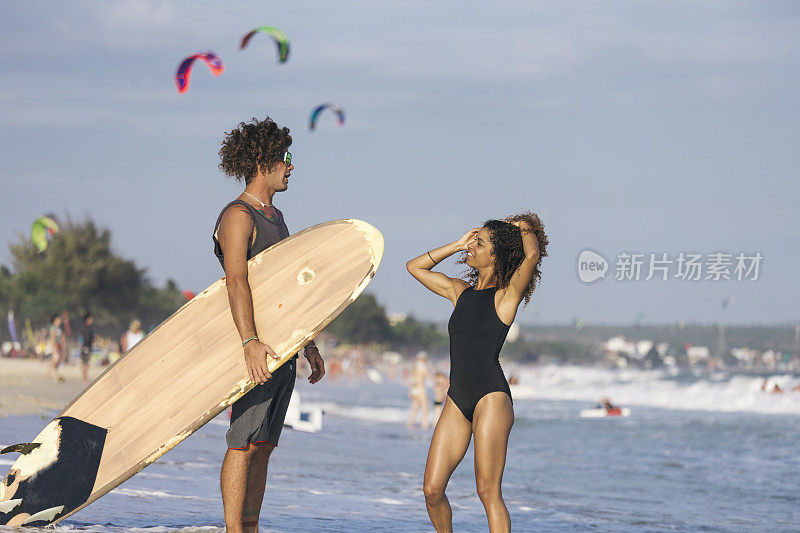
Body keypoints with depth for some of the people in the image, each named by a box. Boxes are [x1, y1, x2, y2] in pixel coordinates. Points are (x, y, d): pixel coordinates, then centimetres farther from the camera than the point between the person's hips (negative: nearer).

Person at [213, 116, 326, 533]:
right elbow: (236, 280, -21)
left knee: (263, 445, 8)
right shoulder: (238, 216, -8)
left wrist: (308, 343, 23)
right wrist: (249, 341, -32)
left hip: (282, 347, 9)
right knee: (244, 443, -11)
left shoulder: (275, 217, 21)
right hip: (256, 348, -9)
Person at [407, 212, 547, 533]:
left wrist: (523, 227, 2)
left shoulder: (506, 295, -1)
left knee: (488, 492, -11)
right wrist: (458, 245, 18)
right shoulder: (460, 292, 16)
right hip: (457, 400, 6)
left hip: (491, 398, -6)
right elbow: (415, 267, 27)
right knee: (432, 490, -1)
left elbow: (532, 255, -19)